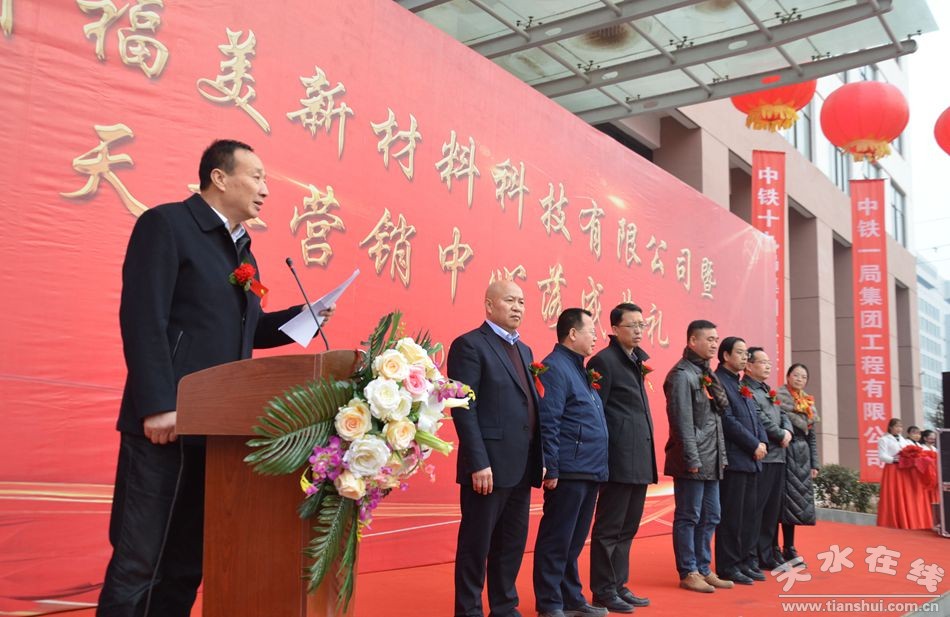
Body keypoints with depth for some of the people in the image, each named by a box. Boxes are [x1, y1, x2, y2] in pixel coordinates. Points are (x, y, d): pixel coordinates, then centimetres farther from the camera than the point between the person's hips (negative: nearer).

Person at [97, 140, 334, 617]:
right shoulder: (166, 224, -6)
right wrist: (158, 405, -21)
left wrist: (301, 316, 6)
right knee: (137, 561, -2)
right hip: (168, 421, -8)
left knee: (188, 561, 12)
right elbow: (143, 320, -15)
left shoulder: (241, 246, 19)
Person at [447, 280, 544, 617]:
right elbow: (464, 409, -14)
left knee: (513, 543, 15)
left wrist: (540, 458, 9)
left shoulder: (524, 350, 18)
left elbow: (531, 406, 17)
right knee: (476, 543, 4)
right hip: (489, 465, -8)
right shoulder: (470, 345, -7)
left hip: (522, 466, 8)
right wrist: (478, 463, -20)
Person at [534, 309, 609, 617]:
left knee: (574, 541, 16)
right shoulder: (555, 368, -11)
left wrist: (597, 466, 16)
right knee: (556, 541, 0)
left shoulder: (579, 369, 18)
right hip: (568, 472, -9)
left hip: (589, 471, 9)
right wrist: (551, 470, -19)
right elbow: (547, 424, -17)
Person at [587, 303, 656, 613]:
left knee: (627, 528, 14)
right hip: (619, 459, -9)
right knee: (609, 529, 1)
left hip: (639, 460, 9)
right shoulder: (604, 360, -10)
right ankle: (603, 592, 10)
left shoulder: (636, 361, 16)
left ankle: (619, 586, 24)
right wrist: (603, 458, -15)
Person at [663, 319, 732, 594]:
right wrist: (692, 460, -18)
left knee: (710, 517, 13)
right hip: (692, 461, -9)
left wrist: (721, 455, 13)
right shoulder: (682, 374, -11)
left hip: (712, 460, 9)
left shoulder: (706, 373, 16)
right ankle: (688, 573, 9)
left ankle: (703, 569, 23)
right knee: (688, 517, 0)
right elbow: (683, 421, -16)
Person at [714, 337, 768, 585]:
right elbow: (728, 421, -17)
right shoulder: (718, 381, -10)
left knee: (751, 515, 12)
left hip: (751, 460, 9)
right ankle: (727, 567, 4)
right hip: (733, 459, -9)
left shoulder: (741, 385, 19)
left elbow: (754, 417, 19)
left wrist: (763, 442, 2)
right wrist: (754, 445, -12)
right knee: (731, 515, -4)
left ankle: (744, 560, 22)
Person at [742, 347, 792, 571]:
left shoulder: (768, 391, 22)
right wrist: (781, 436, -7)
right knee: (754, 510, -5)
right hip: (760, 458, -9)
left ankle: (766, 555, 21)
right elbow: (761, 420, -17)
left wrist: (788, 431, -2)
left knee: (773, 509, 13)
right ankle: (751, 558, 1)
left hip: (777, 457, 9)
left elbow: (782, 415, 18)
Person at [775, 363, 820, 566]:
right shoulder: (778, 397, -3)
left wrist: (814, 464, 14)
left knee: (800, 500, 7)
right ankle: (789, 549, 1)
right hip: (786, 453, -7)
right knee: (789, 499, -5)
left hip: (803, 456, 7)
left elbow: (812, 436, 19)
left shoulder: (808, 403, 18)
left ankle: (789, 548, 14)